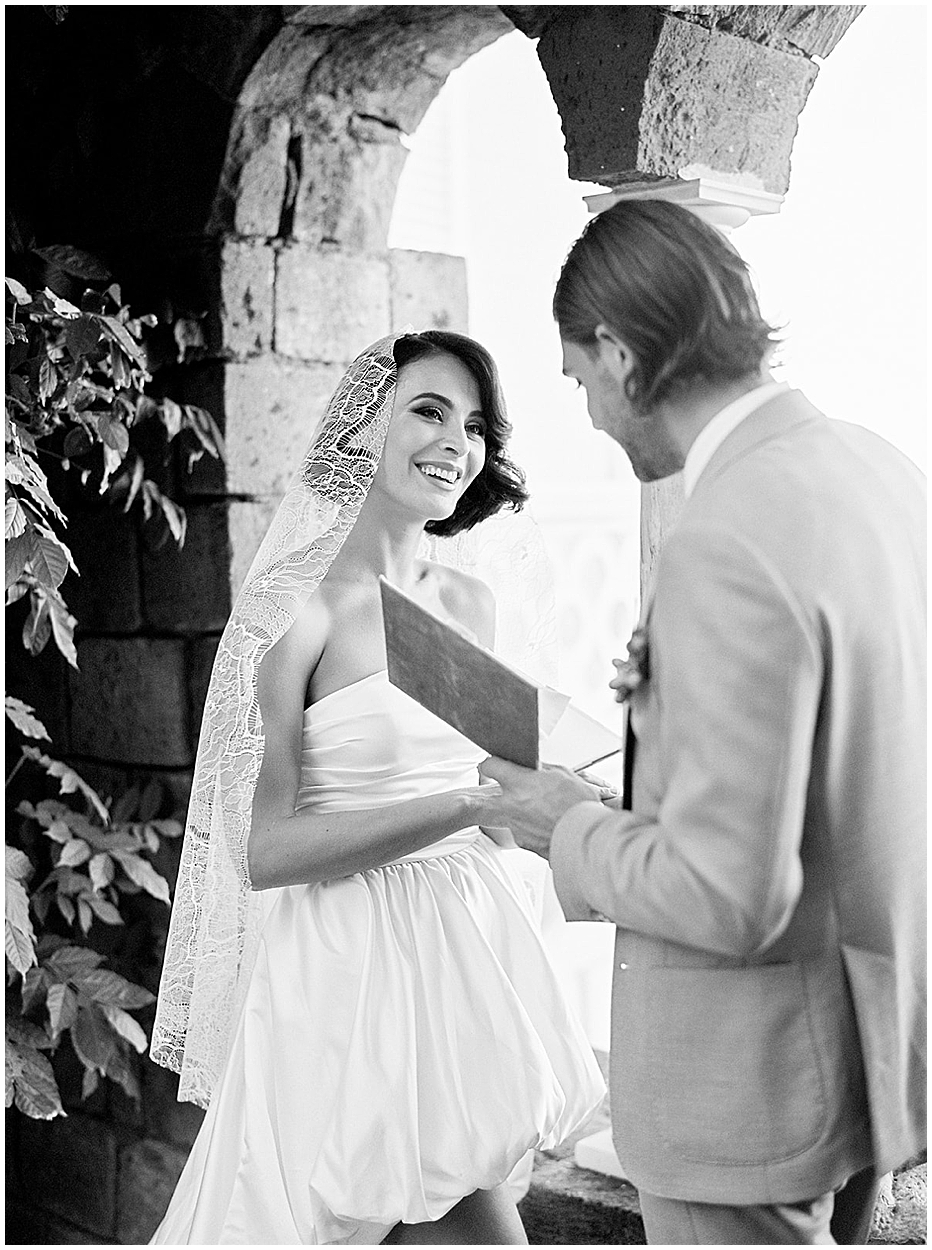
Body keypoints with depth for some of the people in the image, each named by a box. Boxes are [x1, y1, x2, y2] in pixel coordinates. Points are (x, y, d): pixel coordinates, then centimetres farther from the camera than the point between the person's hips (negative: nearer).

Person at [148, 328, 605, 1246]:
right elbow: (265, 849, -18)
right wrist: (471, 804, -23)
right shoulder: (295, 605, -12)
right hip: (353, 963, -7)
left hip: (470, 955, 7)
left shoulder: (471, 604, 7)